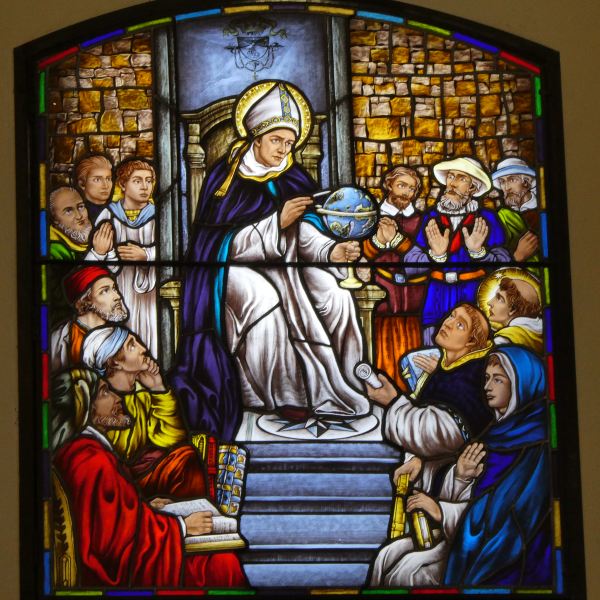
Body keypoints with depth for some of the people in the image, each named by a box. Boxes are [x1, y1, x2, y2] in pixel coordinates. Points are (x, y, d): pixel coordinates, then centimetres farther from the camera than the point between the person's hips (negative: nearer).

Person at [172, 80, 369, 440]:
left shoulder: (293, 180, 4)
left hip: (282, 262, 5)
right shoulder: (227, 178, -8)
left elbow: (306, 233, -7)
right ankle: (274, 393, -27)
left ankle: (339, 382, -12)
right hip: (234, 267, -5)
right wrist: (277, 221, -24)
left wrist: (333, 251, -29)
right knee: (265, 299, -36)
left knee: (336, 295, -18)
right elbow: (228, 242, -14)